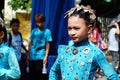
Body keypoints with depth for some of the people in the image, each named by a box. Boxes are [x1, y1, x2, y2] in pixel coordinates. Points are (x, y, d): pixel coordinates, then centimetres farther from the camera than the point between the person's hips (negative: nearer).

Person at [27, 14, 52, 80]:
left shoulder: (47, 31, -3)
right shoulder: (34, 31, 8)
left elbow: (47, 45, -3)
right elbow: (30, 43, 12)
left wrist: (46, 56, -8)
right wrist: (28, 55, 9)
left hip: (41, 57, -4)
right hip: (32, 57, 4)